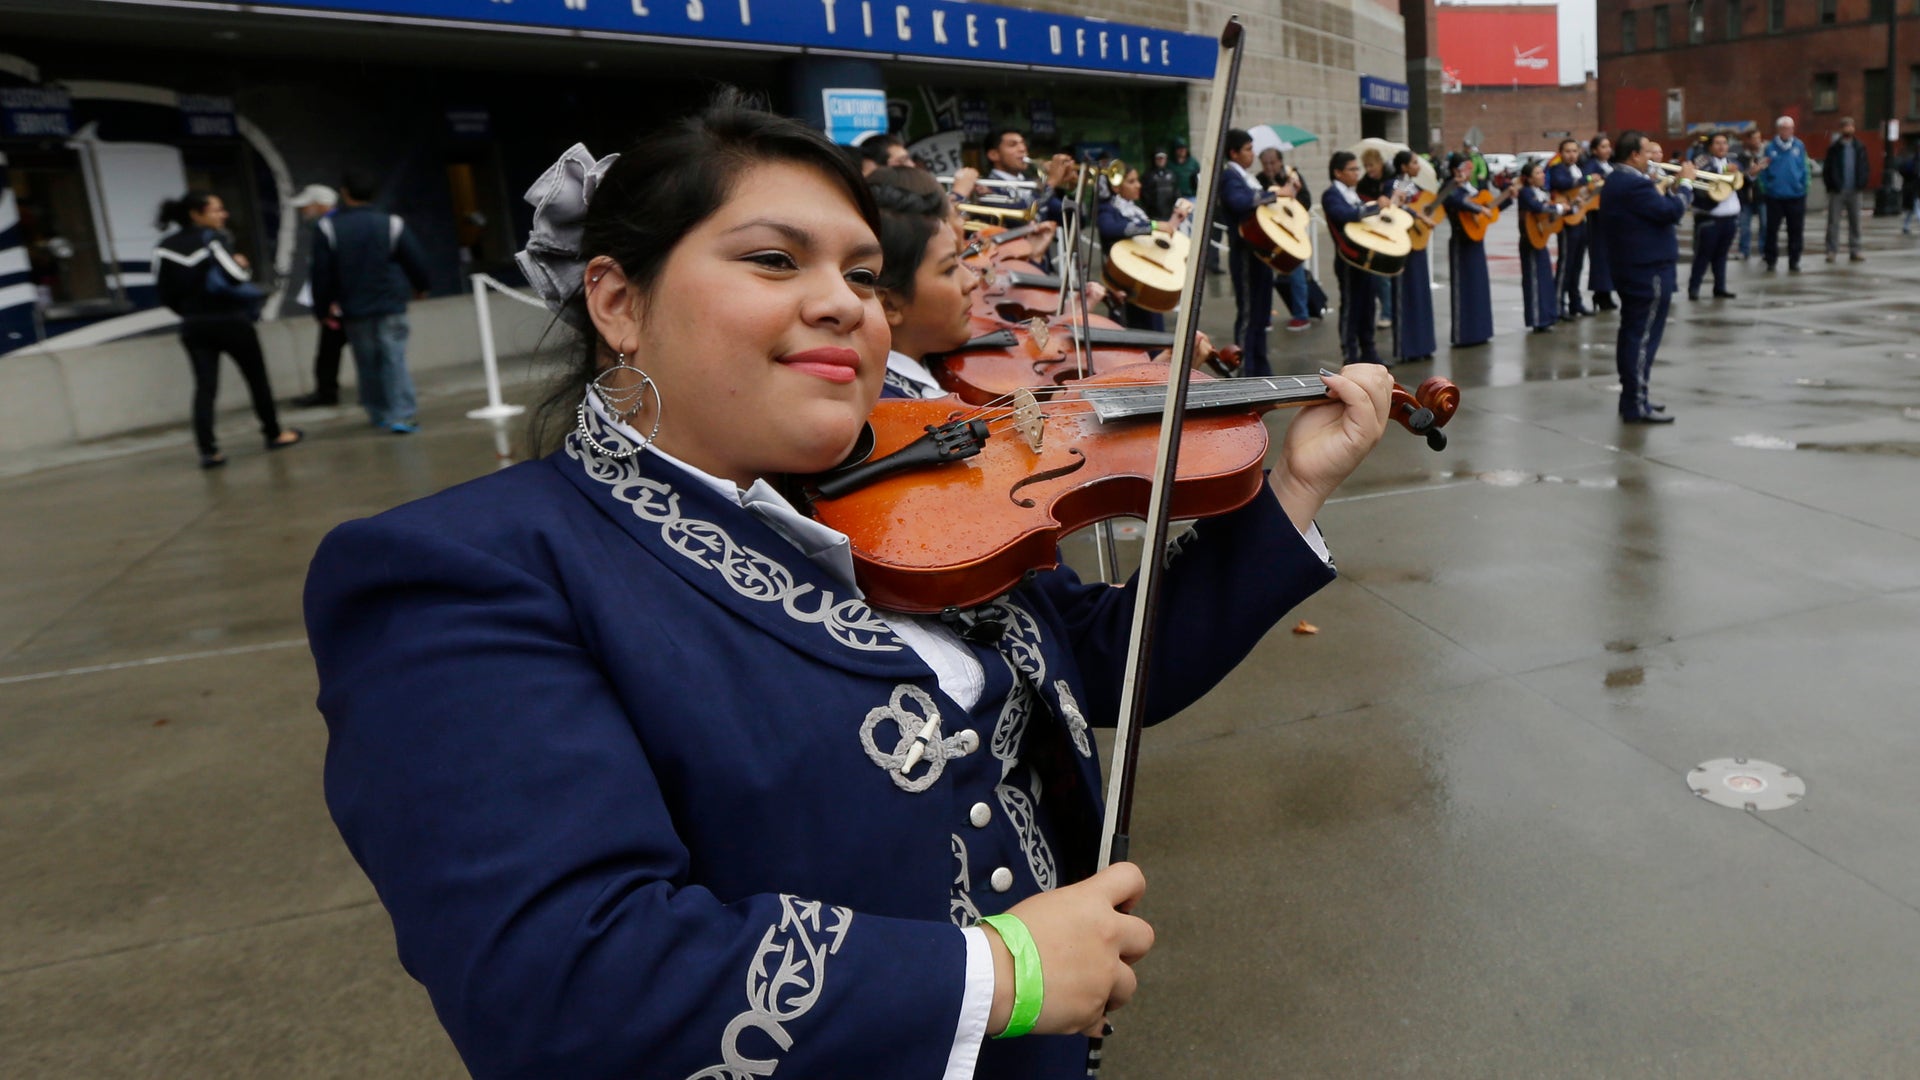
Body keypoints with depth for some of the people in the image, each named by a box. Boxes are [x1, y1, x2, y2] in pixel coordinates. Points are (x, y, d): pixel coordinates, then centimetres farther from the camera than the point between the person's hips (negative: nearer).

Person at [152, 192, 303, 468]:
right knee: (257, 377, 13)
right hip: (228, 320, -5)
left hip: (193, 325, 5)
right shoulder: (211, 239, -13)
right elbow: (234, 276, -25)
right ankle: (273, 434, 24)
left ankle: (208, 450, -8)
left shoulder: (165, 247, 5)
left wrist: (189, 311, 19)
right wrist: (243, 266, -4)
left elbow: (165, 291, 6)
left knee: (205, 386, 1)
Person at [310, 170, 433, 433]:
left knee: (367, 363, 13)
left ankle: (378, 412, 21)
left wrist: (323, 305, 9)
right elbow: (415, 260, 1)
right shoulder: (391, 224, -4)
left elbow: (321, 272, -2)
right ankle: (401, 415, -11)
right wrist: (421, 287, 20)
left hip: (354, 310, 1)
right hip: (390, 307, -1)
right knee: (395, 360, -3)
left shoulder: (327, 228, -2)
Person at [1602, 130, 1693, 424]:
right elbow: (1671, 212, -24)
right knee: (1644, 336, -7)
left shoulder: (1619, 180, 12)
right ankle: (1636, 405, -5)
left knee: (1632, 333, 15)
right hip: (1647, 269, -11)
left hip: (1631, 267, 11)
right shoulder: (1635, 184, -21)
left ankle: (1631, 396, 22)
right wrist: (1685, 182, -11)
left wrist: (1673, 187, 8)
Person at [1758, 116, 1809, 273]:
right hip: (1775, 196, -1)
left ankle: (1794, 261, 15)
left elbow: (1804, 169, 2)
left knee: (1795, 231, 6)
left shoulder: (1799, 146, 1)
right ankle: (1771, 261, 14)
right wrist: (1766, 186, -8)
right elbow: (1764, 170, 0)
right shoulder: (1770, 148, -2)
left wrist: (1804, 186, -3)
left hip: (1796, 195, 1)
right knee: (1772, 230, 4)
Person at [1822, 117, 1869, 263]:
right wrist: (1831, 185, -9)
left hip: (1853, 191, 3)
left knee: (1855, 221, 7)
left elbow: (1864, 167, 7)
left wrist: (1862, 184, -4)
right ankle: (1831, 251, 1)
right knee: (1833, 222, -2)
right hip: (1837, 191, -3)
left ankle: (1854, 251, 11)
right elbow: (1827, 169, -1)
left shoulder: (1860, 147, 6)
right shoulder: (1834, 148, -1)